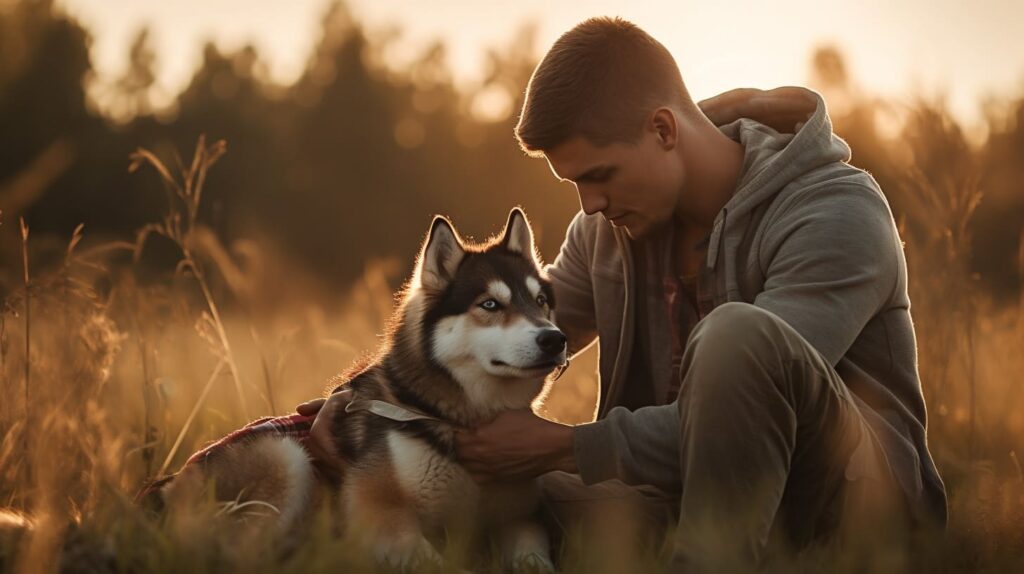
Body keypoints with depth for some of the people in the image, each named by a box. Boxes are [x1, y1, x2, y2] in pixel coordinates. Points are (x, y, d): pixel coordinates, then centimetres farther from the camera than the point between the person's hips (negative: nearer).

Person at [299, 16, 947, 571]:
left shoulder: (838, 213, -18)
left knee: (736, 333, -34)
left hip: (861, 498, -6)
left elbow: (744, 418, -25)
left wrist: (566, 446, -20)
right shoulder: (611, 226, 5)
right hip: (700, 491, 6)